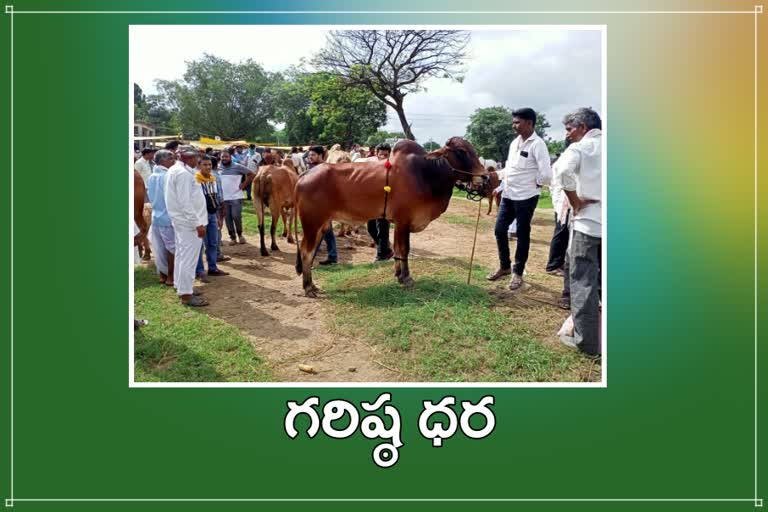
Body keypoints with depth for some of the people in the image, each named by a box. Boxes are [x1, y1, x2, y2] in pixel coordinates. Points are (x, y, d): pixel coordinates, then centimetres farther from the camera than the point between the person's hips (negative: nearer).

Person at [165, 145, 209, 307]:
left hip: (181, 221, 11)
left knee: (182, 256, 18)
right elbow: (185, 202, -25)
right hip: (189, 222, -11)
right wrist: (198, 224, -23)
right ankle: (186, 295, 0)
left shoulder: (174, 170, 12)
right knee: (189, 258, -5)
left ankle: (182, 287, 29)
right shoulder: (184, 173, -20)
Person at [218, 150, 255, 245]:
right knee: (228, 218, 6)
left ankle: (240, 234, 15)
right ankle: (232, 237, 17)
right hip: (223, 198, 3)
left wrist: (244, 184, -6)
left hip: (236, 197, -3)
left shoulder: (237, 167, -6)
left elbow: (252, 174, -3)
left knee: (236, 216, -10)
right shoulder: (218, 167, 4)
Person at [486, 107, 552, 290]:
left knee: (522, 234, 5)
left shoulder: (537, 144, -15)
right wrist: (496, 174, 4)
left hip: (525, 197, -7)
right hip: (507, 195, 8)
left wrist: (534, 184, -5)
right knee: (500, 230, 11)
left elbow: (546, 174, -20)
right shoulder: (515, 142, 10)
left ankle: (517, 272, 19)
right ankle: (504, 266, 29)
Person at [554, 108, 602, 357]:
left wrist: (576, 202, -10)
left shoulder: (579, 148, -4)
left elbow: (563, 173, -23)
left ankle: (587, 341, 7)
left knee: (583, 283, 2)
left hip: (588, 223, -5)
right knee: (603, 281, 15)